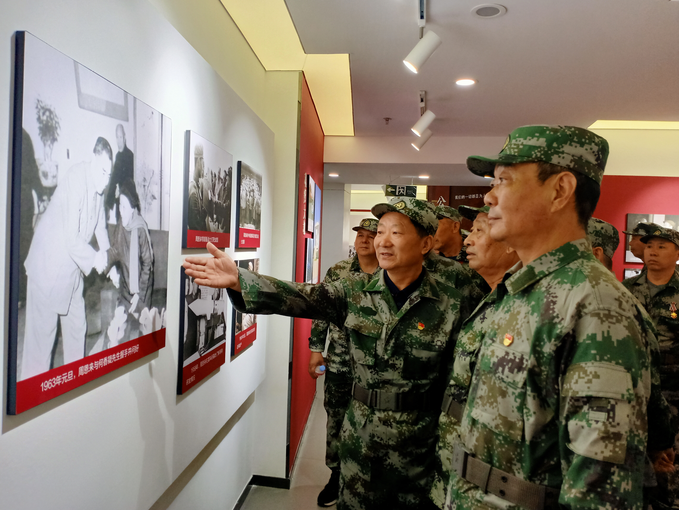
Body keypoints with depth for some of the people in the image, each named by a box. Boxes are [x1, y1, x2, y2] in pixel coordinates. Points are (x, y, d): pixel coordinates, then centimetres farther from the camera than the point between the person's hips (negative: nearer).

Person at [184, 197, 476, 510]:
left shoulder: (452, 305, -11)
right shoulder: (355, 293, -5)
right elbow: (300, 297, -19)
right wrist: (238, 280, -32)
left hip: (418, 447, -1)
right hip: (360, 439, 2)